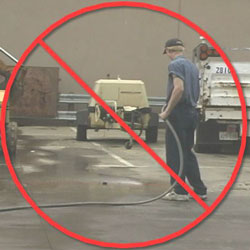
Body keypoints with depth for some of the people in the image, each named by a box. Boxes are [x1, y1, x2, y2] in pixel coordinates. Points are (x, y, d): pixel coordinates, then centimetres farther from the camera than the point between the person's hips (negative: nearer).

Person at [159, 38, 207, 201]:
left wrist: (167, 112, -18)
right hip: (192, 112, 9)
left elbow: (179, 89, -23)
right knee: (187, 153, 15)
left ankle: (180, 191, 0)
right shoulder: (192, 66, 17)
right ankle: (199, 190, 16)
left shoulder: (175, 64, -10)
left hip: (179, 114, -9)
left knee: (175, 154, -2)